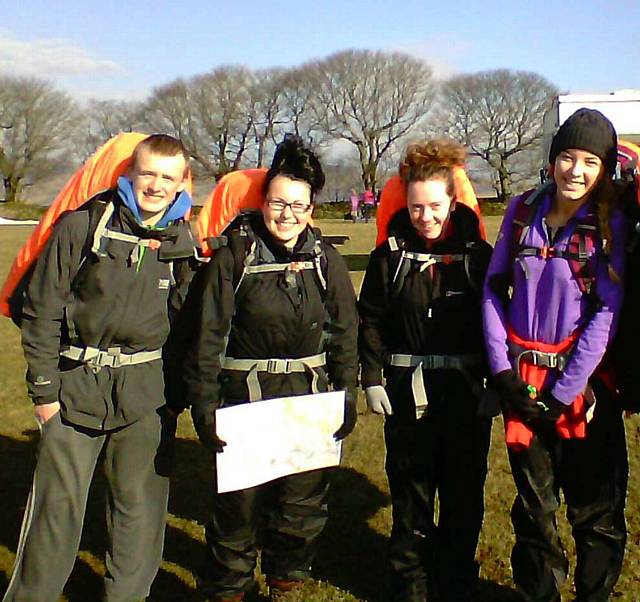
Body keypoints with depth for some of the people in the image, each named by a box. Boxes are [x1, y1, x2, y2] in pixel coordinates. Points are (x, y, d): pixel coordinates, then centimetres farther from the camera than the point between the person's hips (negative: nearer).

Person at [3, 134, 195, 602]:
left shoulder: (183, 242, 3)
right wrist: (44, 388, -3)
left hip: (147, 392, 2)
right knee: (58, 503, 5)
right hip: (76, 387, -2)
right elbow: (42, 310, -2)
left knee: (141, 505, 10)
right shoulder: (82, 226, -5)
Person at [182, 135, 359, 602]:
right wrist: (204, 405, -12)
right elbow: (207, 336, -7)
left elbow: (345, 333, 8)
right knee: (238, 502, 5)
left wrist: (346, 397, 3)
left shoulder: (325, 260, 4)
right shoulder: (234, 256, -6)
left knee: (304, 502, 13)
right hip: (245, 399, -3)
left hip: (309, 401, 3)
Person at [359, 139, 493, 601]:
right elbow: (371, 321, 3)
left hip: (467, 390, 0)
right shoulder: (390, 255, 0)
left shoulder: (478, 254, 0)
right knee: (411, 490, 9)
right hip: (408, 390, 0)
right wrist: (372, 378, -4)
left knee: (464, 492, 10)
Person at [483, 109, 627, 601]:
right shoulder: (523, 212, 3)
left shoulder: (611, 224, -6)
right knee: (533, 504, 15)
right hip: (522, 380, 3)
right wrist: (502, 370, -5)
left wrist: (563, 393, -14)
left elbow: (608, 312, -11)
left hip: (583, 383, -2)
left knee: (595, 506, 8)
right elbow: (494, 288, 4)